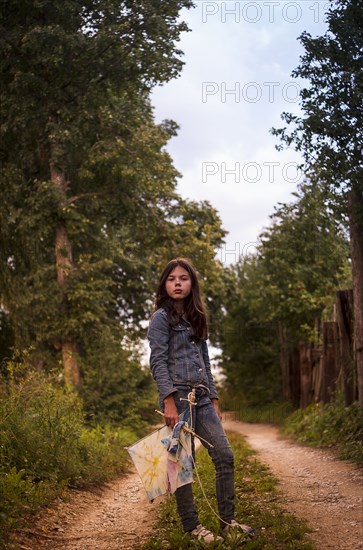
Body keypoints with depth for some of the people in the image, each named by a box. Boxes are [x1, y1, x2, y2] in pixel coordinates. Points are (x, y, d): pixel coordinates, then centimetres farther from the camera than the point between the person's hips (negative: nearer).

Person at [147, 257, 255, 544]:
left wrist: (214, 399, 15)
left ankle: (228, 521, 12)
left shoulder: (196, 318, 19)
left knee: (225, 456, 2)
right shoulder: (162, 317, -2)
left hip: (201, 398, 7)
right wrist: (169, 402, -20)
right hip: (178, 396, -7)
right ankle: (192, 526, 8)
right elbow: (158, 361, -11)